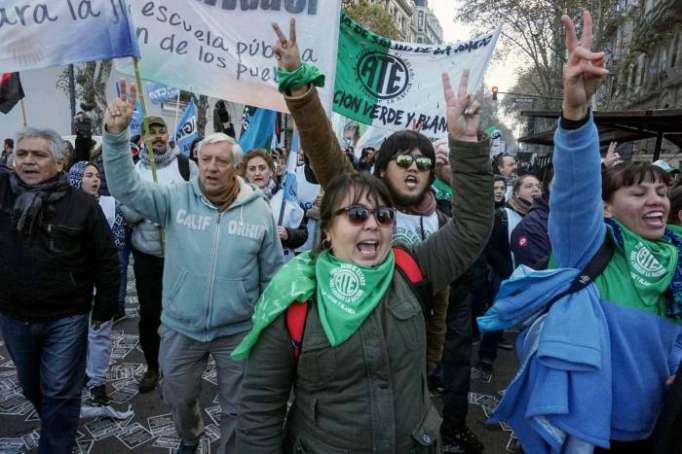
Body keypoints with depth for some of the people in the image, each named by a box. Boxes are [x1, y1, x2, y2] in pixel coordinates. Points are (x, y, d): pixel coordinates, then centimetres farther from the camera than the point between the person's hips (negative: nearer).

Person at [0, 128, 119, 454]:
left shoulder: (82, 204, -12)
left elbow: (106, 260, -6)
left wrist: (105, 306, -3)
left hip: (65, 317, -4)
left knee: (59, 393, 5)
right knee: (31, 386, 25)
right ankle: (58, 426, 50)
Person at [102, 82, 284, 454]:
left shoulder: (259, 210, -8)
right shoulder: (176, 198, -6)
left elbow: (273, 273, -2)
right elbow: (126, 188, -17)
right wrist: (116, 134, -30)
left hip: (238, 330, -1)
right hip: (181, 328, 2)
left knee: (238, 407, 16)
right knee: (178, 398, 26)